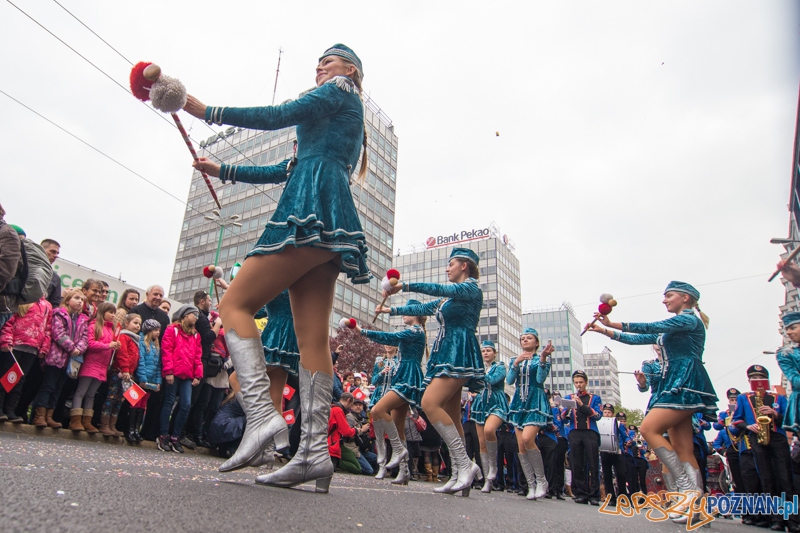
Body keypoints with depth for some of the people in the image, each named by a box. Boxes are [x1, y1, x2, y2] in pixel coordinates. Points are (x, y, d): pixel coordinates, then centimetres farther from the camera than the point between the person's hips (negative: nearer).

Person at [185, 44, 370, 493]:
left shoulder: (339, 92, 12)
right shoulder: (346, 114, 37)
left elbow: (276, 117, -3)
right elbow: (288, 171, 34)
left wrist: (206, 111, 2)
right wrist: (224, 171, 33)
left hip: (314, 208, -9)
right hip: (330, 226, 9)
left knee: (236, 305, -11)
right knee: (313, 337, -3)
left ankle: (263, 415, -23)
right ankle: (315, 451, -7)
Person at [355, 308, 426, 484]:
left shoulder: (416, 331, -7)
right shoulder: (411, 333, 21)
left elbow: (390, 338, -18)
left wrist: (362, 331, -20)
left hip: (408, 381, -10)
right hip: (402, 380, 10)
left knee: (378, 410, -24)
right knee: (398, 429, 7)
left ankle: (399, 450, -13)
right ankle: (404, 471, 11)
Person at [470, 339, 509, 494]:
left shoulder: (500, 366, 2)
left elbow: (493, 380, -16)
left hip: (496, 403, -5)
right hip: (481, 404, 5)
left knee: (489, 430, -33)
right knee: (482, 442, 1)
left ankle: (493, 466, -14)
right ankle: (487, 478, 9)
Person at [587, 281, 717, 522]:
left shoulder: (690, 319, -2)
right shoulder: (670, 329, 25)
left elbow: (651, 327, -14)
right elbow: (638, 338, 25)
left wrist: (613, 324, -15)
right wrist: (605, 330, 19)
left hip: (685, 384, -9)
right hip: (673, 386, 9)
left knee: (648, 428, -20)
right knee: (682, 449, 2)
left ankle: (687, 487, -17)